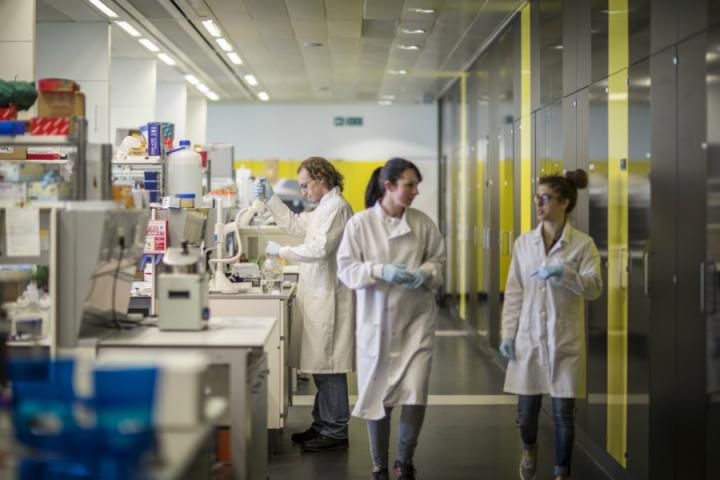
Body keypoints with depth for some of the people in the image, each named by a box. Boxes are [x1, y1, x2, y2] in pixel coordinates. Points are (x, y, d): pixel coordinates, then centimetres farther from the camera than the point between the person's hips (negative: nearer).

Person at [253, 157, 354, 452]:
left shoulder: (337, 207, -13)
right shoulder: (324, 208, 19)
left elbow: (320, 248, -22)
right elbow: (294, 224, 30)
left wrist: (281, 251, -12)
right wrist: (270, 199, 23)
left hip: (328, 298, -10)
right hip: (318, 297, 10)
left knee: (328, 365, -6)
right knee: (321, 364, 14)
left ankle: (336, 432, 1)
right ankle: (323, 425, 23)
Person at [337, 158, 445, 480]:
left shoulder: (423, 223, 1)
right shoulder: (360, 223, -6)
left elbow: (438, 261, 9)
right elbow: (346, 268, -6)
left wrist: (425, 273, -13)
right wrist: (380, 271, -21)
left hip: (416, 320, 1)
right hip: (376, 321, -1)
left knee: (415, 394, -7)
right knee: (377, 396, 9)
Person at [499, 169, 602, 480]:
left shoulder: (582, 244, -4)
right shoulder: (524, 242, 4)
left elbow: (595, 288, -12)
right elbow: (514, 292, 6)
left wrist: (564, 273, -27)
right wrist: (508, 333, 1)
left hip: (565, 341, -2)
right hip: (529, 338, 2)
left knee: (563, 413, 3)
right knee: (526, 410, 8)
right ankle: (529, 449, 41)